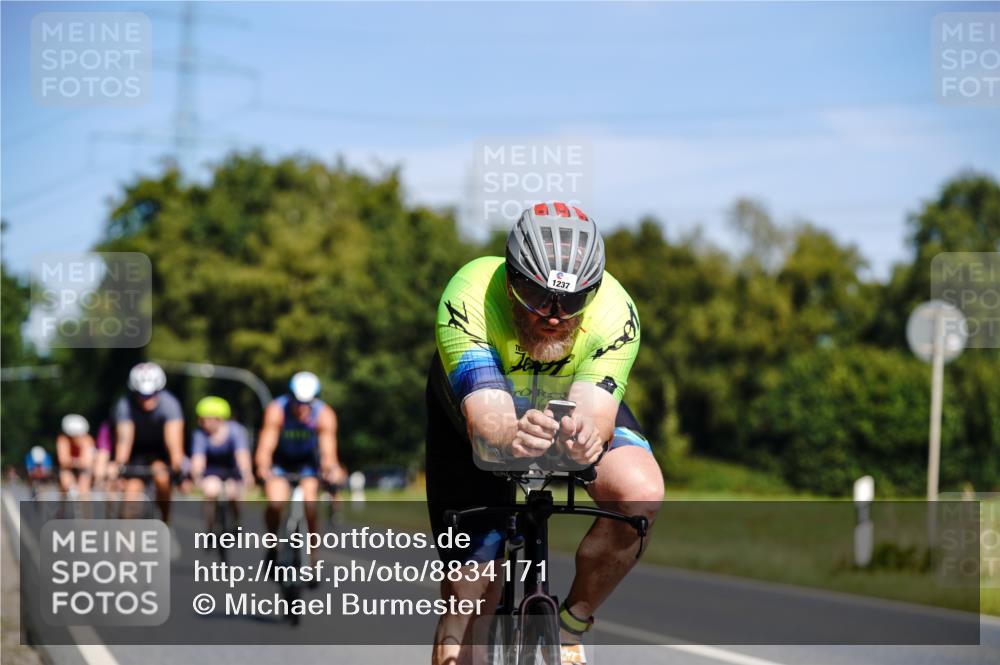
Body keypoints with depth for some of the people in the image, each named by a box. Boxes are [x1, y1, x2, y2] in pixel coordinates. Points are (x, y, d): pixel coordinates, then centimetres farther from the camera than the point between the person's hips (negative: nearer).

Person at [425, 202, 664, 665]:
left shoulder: (613, 311, -34)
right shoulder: (469, 301, -39)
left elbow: (594, 411, -43)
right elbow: (484, 420, -48)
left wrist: (587, 435, -67)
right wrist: (511, 437, -71)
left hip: (572, 407, 1)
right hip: (476, 405, -1)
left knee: (641, 495, -30)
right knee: (466, 597, -9)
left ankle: (570, 627, -8)